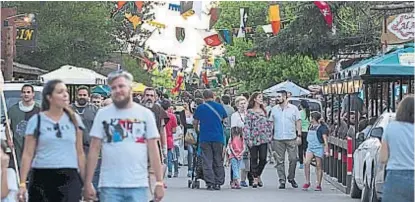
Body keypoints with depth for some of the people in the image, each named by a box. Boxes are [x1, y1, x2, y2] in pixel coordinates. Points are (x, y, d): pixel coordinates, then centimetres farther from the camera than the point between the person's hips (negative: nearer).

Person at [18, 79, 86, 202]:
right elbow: (28, 154, 0)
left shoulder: (74, 119, 9)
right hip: (42, 177, -1)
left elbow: (80, 153, 12)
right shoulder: (36, 121, 3)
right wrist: (22, 183, -7)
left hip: (69, 178, 1)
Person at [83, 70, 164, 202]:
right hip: (109, 186, 0)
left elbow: (153, 150, 4)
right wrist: (88, 182, -2)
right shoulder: (103, 114, 5)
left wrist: (159, 182, -2)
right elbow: (94, 150, 4)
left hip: (138, 185, 0)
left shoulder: (145, 114, 5)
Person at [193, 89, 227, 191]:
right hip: (218, 137, 1)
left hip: (204, 138, -1)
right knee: (218, 161, 10)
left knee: (207, 161, 1)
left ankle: (210, 183, -5)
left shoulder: (200, 108, 0)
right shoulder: (220, 107, 3)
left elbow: (195, 123, 7)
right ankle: (218, 183, 9)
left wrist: (197, 131, 26)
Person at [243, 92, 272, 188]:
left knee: (263, 159, -1)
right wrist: (248, 139, -12)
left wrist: (269, 136, 9)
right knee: (254, 159, 1)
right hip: (254, 139, -4)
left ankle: (258, 176, 20)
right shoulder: (250, 112, -1)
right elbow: (247, 126, -6)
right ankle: (255, 179, 8)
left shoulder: (264, 111, 15)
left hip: (263, 139, 4)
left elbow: (268, 124, 18)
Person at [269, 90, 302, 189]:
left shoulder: (294, 108, 4)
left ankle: (291, 178, 16)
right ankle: (282, 181, 6)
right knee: (280, 161, 1)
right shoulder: (274, 109, 9)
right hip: (278, 139, 1)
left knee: (293, 159, -2)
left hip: (291, 138, -1)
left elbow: (298, 122, 6)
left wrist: (299, 135, -3)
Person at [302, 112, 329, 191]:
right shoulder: (311, 126, 15)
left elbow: (325, 140, -11)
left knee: (319, 166, 0)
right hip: (310, 147, 6)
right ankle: (307, 182, -3)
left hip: (319, 147, -6)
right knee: (306, 163, -11)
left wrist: (326, 150, -16)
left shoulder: (322, 127, -7)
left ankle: (318, 185, 6)